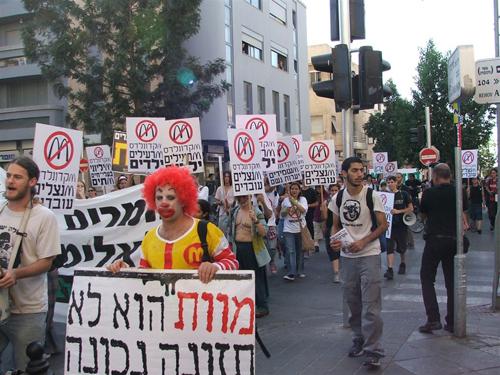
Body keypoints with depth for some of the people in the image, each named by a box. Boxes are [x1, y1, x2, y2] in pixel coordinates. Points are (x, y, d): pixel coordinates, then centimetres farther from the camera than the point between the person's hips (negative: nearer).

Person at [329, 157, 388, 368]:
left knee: (371, 305, -6)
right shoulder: (338, 198, 3)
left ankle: (373, 350, 0)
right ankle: (359, 340, 31)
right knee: (353, 303, 14)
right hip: (347, 257, 4)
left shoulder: (371, 196, -8)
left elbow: (383, 225, -6)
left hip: (369, 255, -4)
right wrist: (334, 239, -6)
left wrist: (363, 241, -17)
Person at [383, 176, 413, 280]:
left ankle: (402, 263, 38)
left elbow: (411, 209, -3)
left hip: (401, 224, 0)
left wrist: (398, 211, -16)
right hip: (390, 224, 1)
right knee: (389, 247, -11)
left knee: (401, 248, 12)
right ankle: (390, 269, -15)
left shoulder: (403, 194, -1)